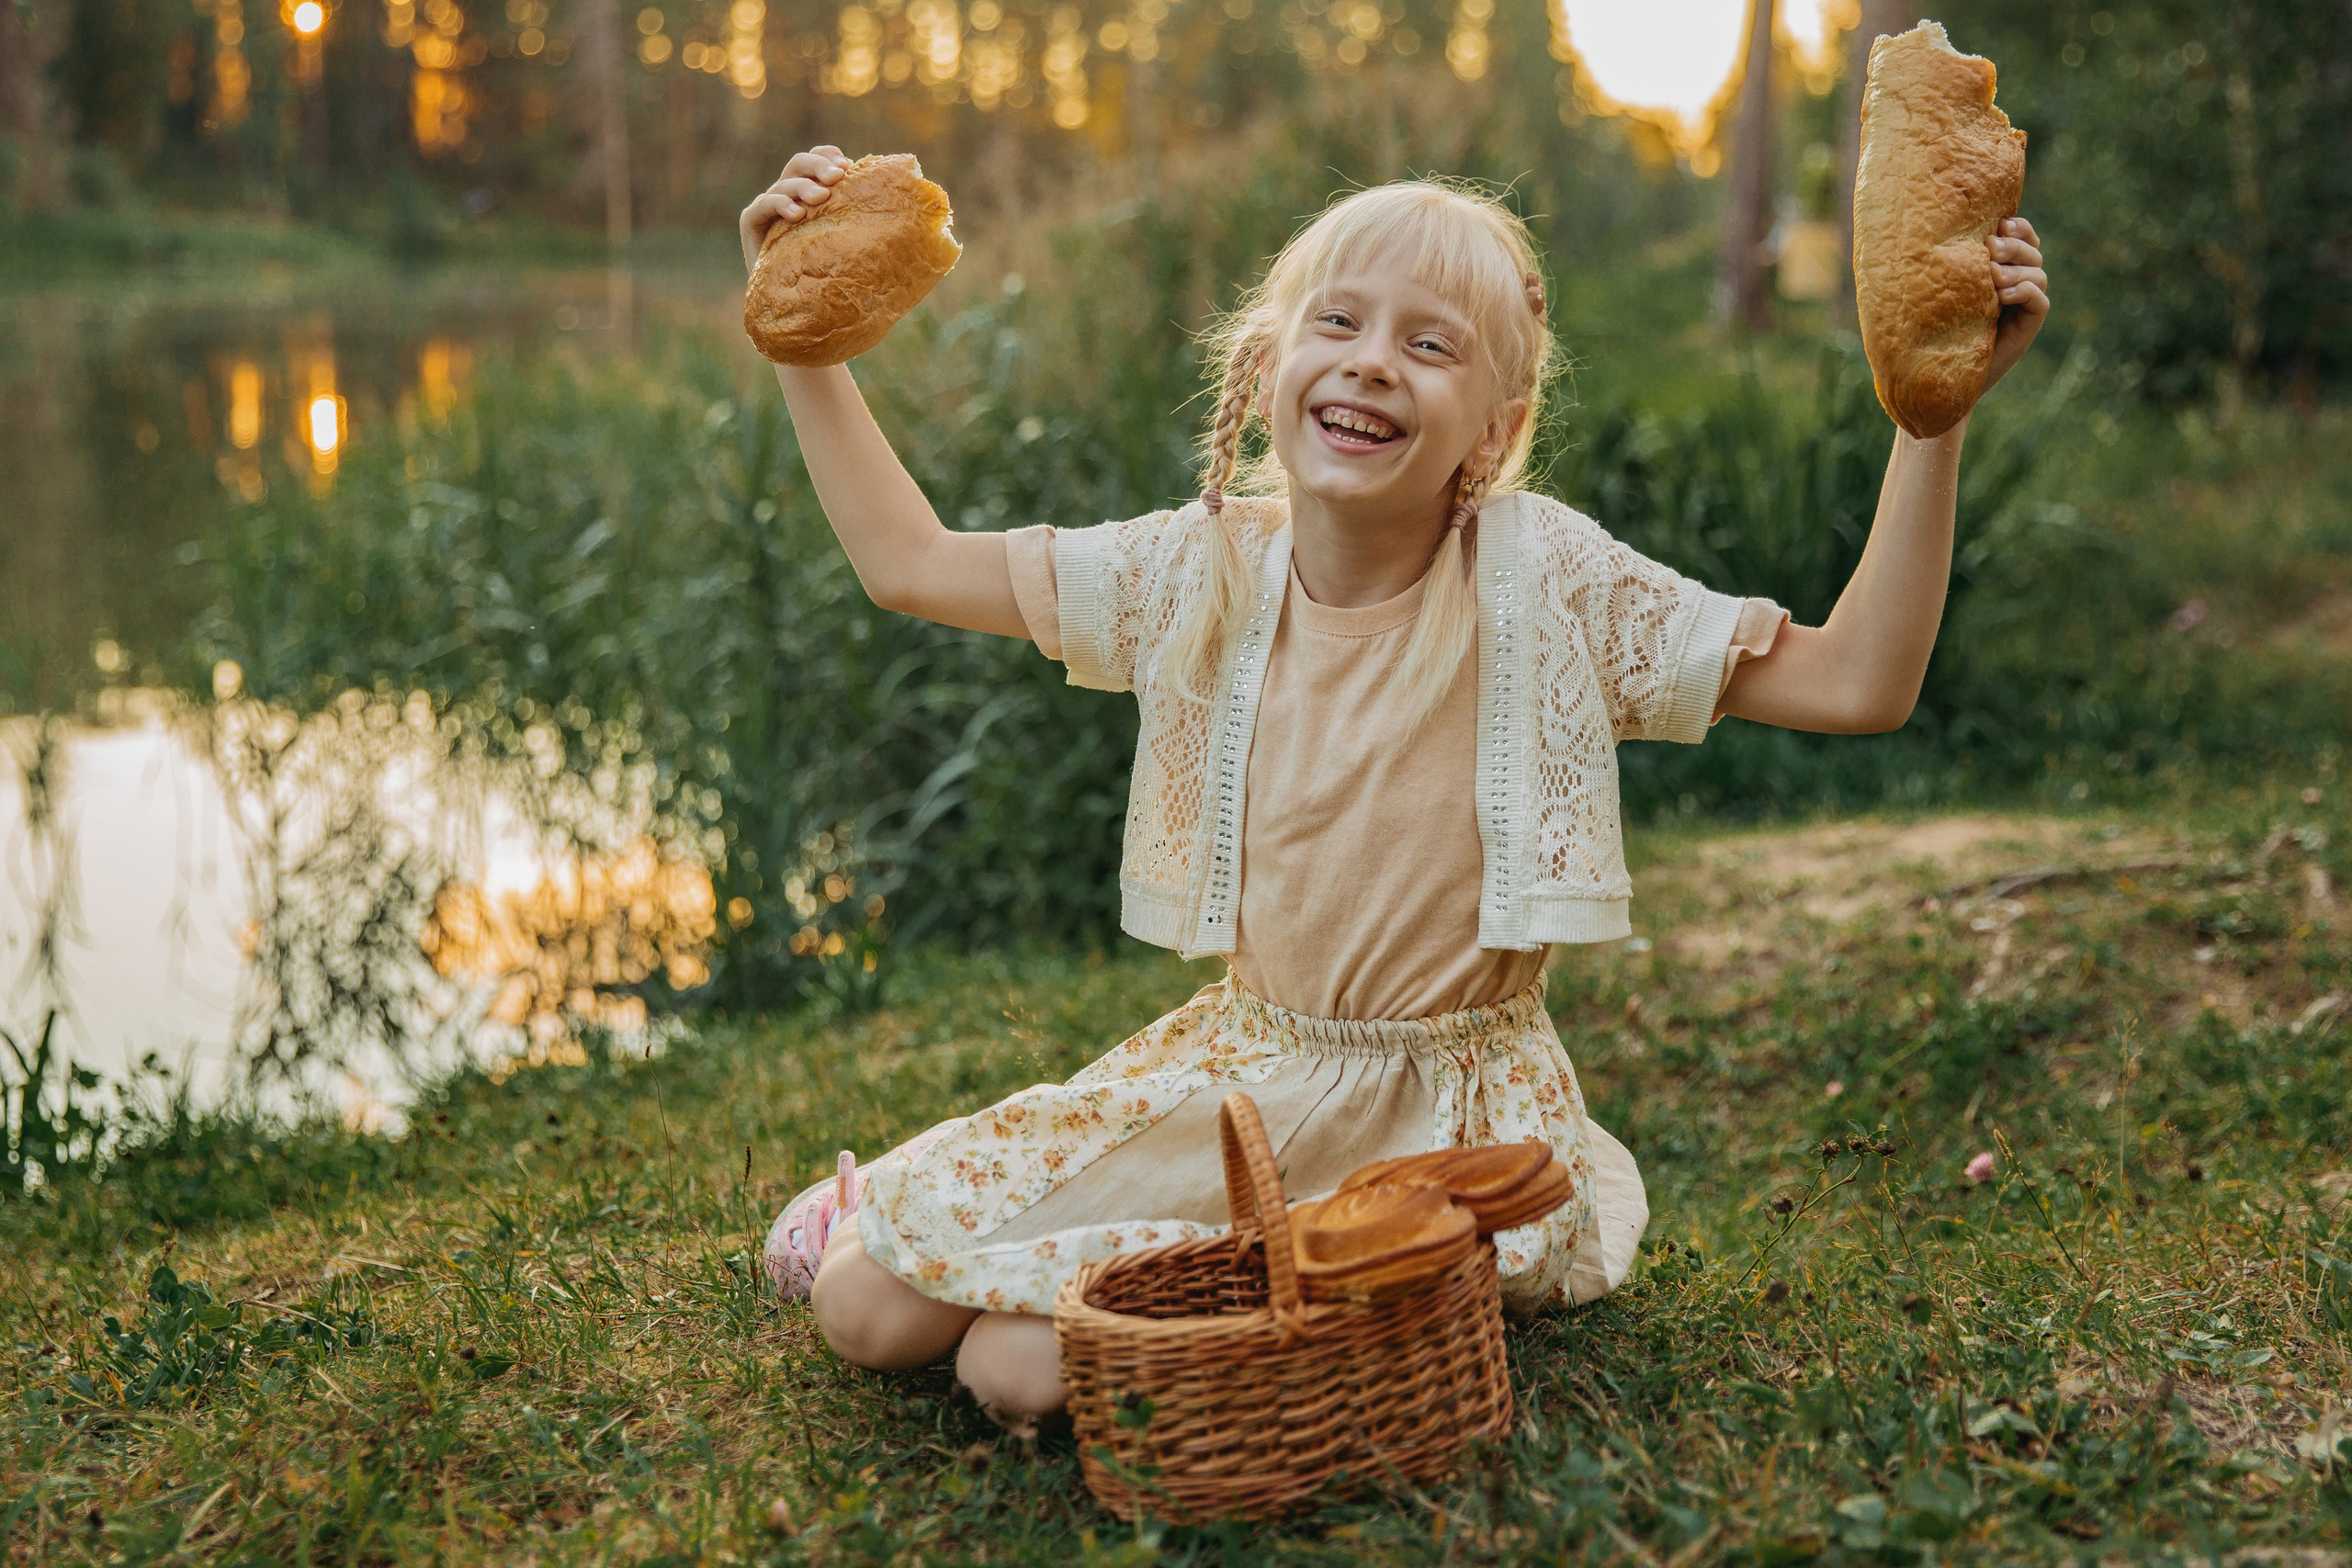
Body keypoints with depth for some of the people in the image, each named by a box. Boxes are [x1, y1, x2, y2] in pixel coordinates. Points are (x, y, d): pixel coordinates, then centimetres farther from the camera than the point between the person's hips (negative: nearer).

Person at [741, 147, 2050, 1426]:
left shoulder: (1548, 583, -13)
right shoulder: (1200, 572, -4)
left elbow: (1858, 682, -15)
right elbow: (909, 562, 4)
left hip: (1449, 1105, -3)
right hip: (1237, 1068, 4)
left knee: (1030, 1367, -18)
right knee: (869, 1313, -3)